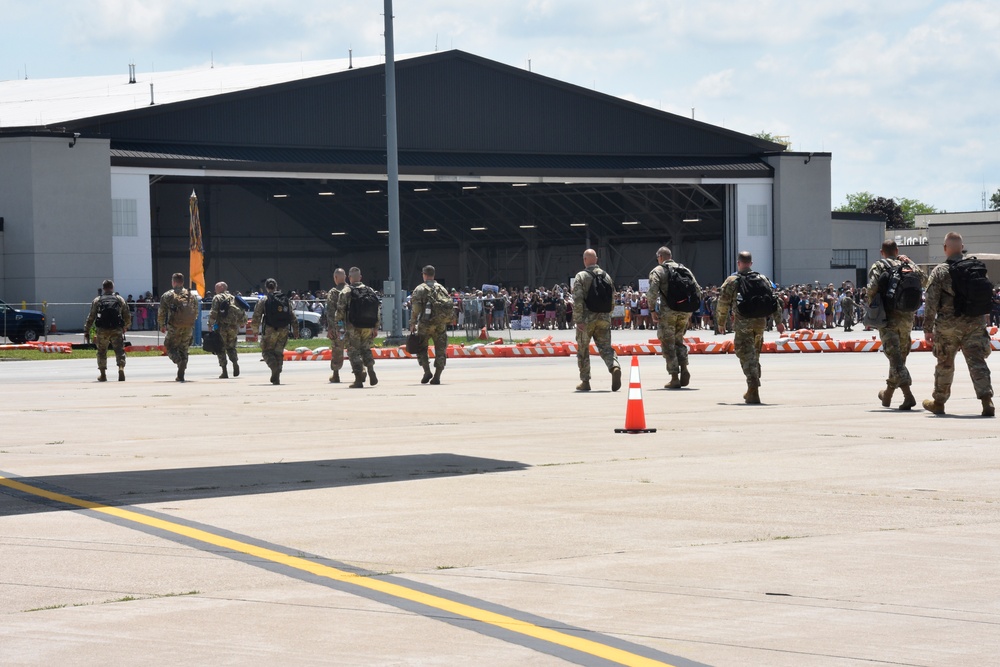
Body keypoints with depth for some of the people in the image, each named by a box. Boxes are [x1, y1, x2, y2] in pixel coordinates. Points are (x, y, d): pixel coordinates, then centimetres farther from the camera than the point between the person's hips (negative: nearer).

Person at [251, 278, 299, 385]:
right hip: (284, 331, 4)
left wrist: (255, 328, 14)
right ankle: (276, 377, 12)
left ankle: (274, 366, -20)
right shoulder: (285, 299, 10)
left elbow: (256, 317, -4)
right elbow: (293, 318, 10)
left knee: (266, 351, 8)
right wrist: (295, 332, 15)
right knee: (279, 352, 14)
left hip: (270, 330, -4)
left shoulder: (264, 300, -2)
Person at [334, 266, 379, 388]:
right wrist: (375, 327, 14)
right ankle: (371, 370, 2)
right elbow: (376, 310, 8)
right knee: (366, 349, 21)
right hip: (367, 327, 4)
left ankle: (359, 379, -3)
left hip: (353, 327, -4)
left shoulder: (346, 292, -7)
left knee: (354, 351, 2)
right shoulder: (369, 290, 6)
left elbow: (340, 310, -10)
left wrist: (338, 320, 6)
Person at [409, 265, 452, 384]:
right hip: (441, 324, 3)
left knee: (421, 348, 11)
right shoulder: (442, 288, 12)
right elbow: (449, 305, 9)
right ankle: (437, 377, 1)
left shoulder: (420, 289, -1)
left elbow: (415, 308, -8)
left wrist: (412, 324, -3)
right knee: (440, 351, 7)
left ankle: (427, 371, -4)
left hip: (426, 324, -3)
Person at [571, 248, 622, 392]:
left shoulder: (581, 276, -7)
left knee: (583, 350, 10)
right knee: (605, 347, 3)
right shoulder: (606, 276, 9)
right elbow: (612, 300, 12)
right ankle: (615, 367, -25)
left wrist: (578, 320, -14)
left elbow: (577, 300, -15)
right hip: (604, 319, 4)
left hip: (587, 319, -4)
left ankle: (585, 381, 14)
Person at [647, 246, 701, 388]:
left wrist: (652, 310, -6)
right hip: (685, 312, 5)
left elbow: (652, 292, -14)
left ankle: (674, 378, 0)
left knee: (668, 345, 4)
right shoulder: (685, 270, 14)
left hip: (668, 312, -5)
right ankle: (684, 369, 1)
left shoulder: (658, 271, -1)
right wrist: (691, 308, 16)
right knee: (678, 340, 21)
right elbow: (697, 290, 11)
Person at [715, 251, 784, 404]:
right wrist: (779, 321, 10)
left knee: (747, 356, -4)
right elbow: (774, 300, 8)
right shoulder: (762, 279, 11)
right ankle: (752, 391, 26)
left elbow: (723, 303, -1)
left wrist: (721, 323, 10)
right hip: (760, 322, 4)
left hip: (743, 322, -4)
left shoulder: (732, 281, -1)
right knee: (755, 354, 19)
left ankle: (754, 392, -16)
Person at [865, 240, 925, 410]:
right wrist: (908, 262, 12)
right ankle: (888, 394, 31)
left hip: (888, 317, -4)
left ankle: (908, 395, -22)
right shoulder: (906, 264, 12)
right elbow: (921, 277, 1)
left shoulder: (878, 266, -1)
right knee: (900, 356, 18)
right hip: (907, 317, 4)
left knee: (895, 357, -8)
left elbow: (872, 288, -14)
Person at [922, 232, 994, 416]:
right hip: (975, 323, 2)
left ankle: (938, 402, 26)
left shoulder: (940, 271, -7)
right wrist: (981, 318, 21)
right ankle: (986, 400, -17)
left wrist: (928, 328, -3)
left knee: (945, 364, 12)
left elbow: (931, 302, -9)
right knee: (977, 362, -1)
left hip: (948, 325, -2)